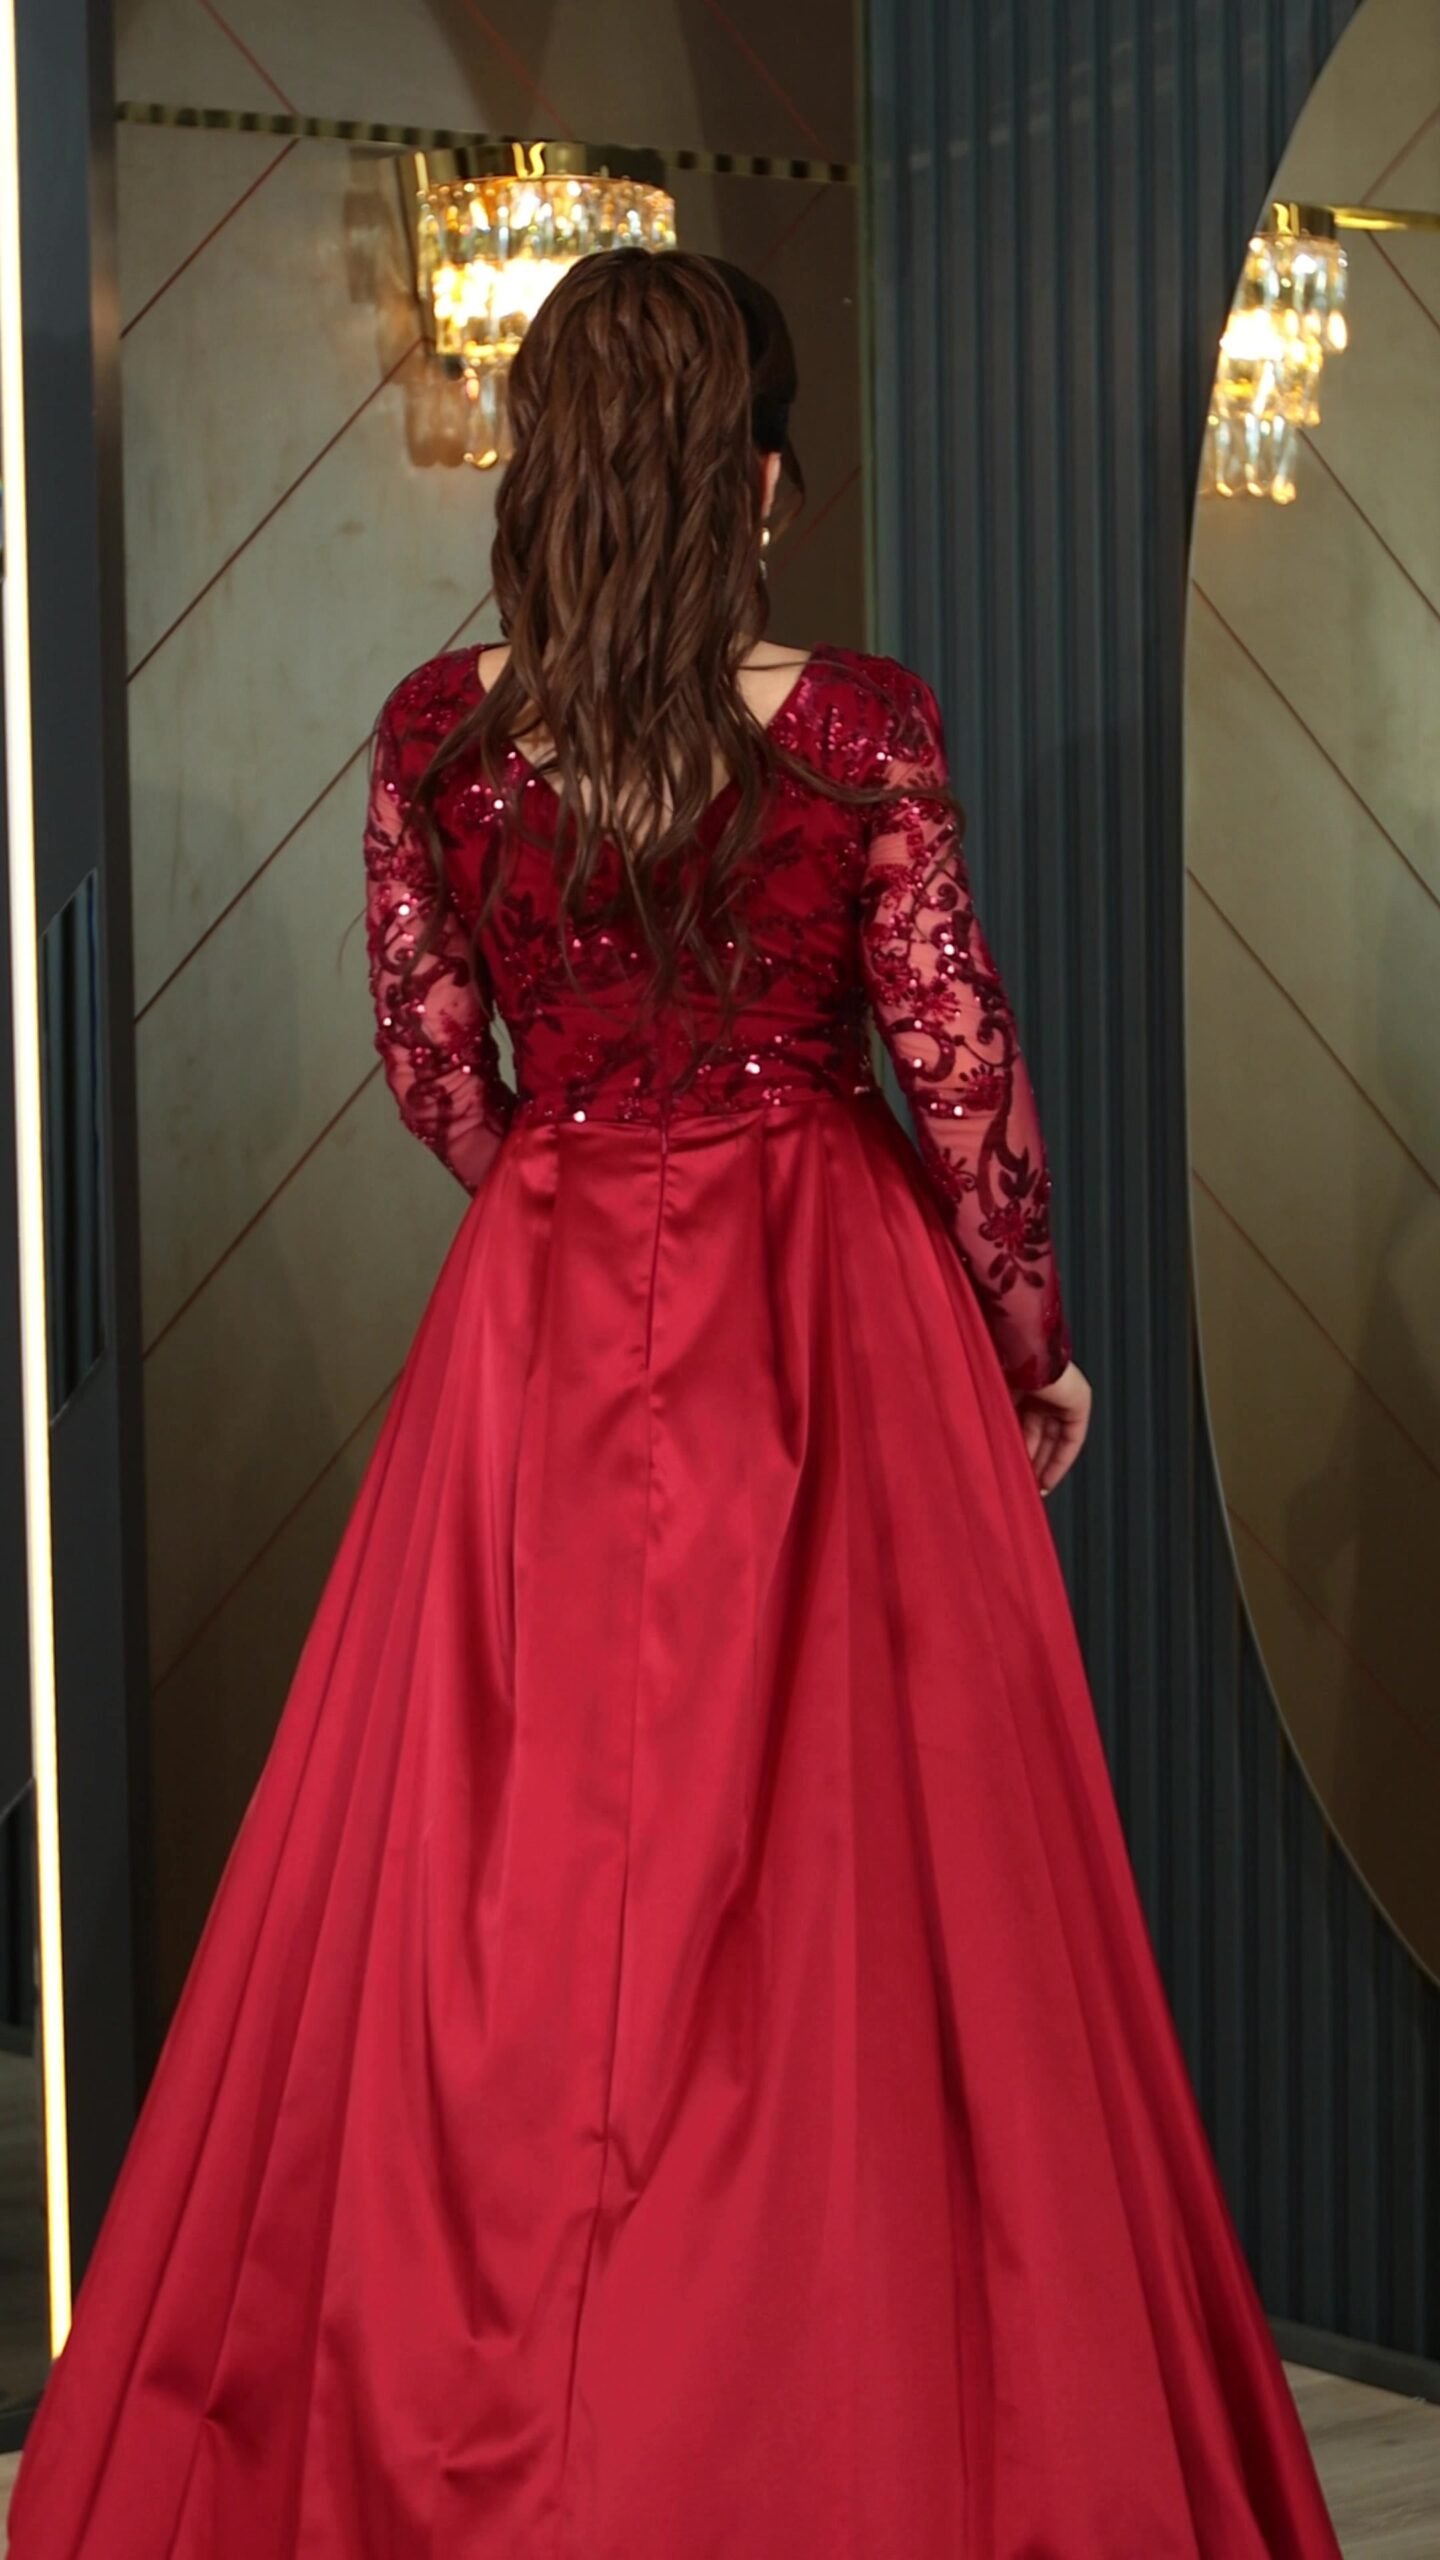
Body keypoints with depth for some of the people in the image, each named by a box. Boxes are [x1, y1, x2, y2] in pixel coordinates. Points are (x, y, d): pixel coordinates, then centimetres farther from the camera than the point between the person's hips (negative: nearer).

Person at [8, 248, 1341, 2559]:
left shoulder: (437, 737, -4)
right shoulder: (862, 729, -11)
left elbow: (436, 1073, 4)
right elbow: (964, 1073, -7)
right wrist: (1033, 1346, 6)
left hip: (543, 1320, 2)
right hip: (832, 1324, -2)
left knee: (519, 1892, 10)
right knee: (836, 1875, 5)